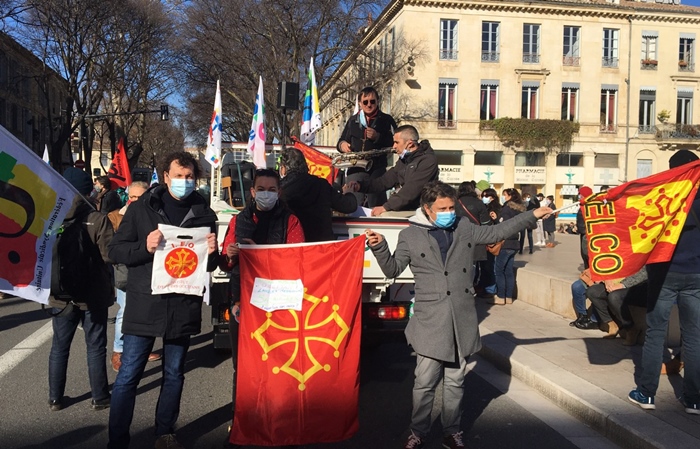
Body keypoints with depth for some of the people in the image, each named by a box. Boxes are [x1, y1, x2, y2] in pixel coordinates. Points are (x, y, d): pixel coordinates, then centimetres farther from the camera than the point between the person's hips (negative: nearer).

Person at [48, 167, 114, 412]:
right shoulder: (98, 220, -16)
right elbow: (110, 255, -17)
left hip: (61, 294, 3)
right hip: (93, 294, -3)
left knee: (59, 347, 15)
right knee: (95, 348, 9)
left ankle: (55, 398, 24)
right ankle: (99, 397, 17)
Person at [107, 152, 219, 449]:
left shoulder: (204, 214, 6)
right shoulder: (141, 209, 2)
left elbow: (210, 265, 11)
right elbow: (116, 251, 0)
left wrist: (211, 253, -12)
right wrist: (145, 246, -18)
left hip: (183, 307, 2)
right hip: (144, 304, -2)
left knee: (174, 375, 14)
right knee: (128, 376, 2)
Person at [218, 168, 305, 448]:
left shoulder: (290, 220, 6)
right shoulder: (239, 220, 15)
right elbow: (225, 264, 13)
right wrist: (230, 256, -10)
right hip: (242, 300, 3)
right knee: (242, 364, 5)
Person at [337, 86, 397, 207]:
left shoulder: (387, 120, 6)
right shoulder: (353, 121, 17)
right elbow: (341, 141, 24)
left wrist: (378, 137, -14)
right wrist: (342, 144, 1)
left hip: (377, 170, -2)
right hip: (355, 169, 3)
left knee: (376, 206, -1)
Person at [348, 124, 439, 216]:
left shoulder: (428, 160, -14)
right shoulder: (404, 159, 15)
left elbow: (411, 191, -24)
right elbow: (385, 180, 15)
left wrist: (386, 207, -28)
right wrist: (360, 186, 1)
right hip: (405, 208, 8)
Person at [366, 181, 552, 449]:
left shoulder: (465, 229, 9)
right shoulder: (410, 236, -1)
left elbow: (497, 232, 20)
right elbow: (392, 269, 2)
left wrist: (532, 215, 18)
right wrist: (379, 246, -15)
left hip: (461, 321, 4)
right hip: (430, 323, -3)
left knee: (455, 382, 14)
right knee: (425, 383, -1)